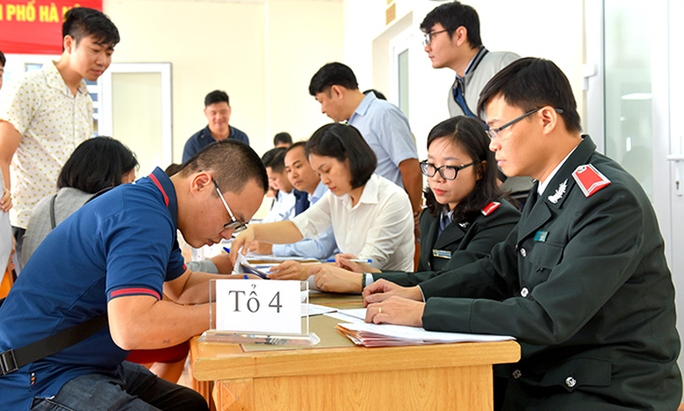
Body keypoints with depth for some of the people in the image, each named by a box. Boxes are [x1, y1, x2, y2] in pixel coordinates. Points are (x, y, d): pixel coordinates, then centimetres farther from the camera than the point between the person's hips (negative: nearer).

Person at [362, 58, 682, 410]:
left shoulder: (612, 200, -21)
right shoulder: (547, 192, 6)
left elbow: (546, 318, -26)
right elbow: (499, 269, 19)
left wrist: (423, 313, -24)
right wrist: (416, 293, 5)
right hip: (542, 379, 7)